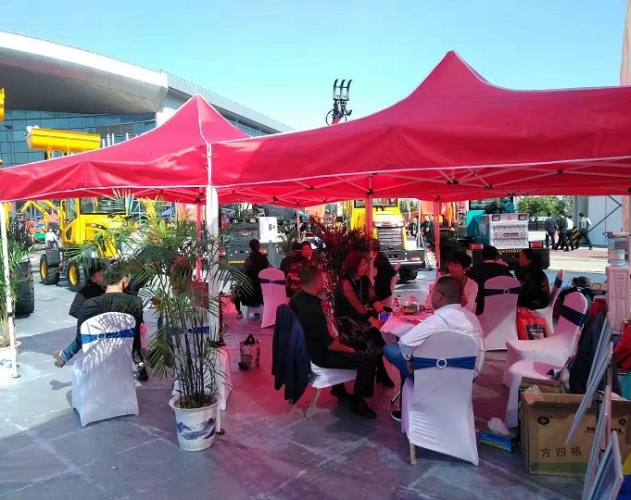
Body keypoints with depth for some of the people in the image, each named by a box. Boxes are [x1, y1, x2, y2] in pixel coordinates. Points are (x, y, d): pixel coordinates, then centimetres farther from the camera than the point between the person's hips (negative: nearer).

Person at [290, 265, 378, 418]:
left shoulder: (297, 298, -4)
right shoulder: (312, 309, -33)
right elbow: (328, 343, -24)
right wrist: (349, 349, -9)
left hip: (307, 347, 10)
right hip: (319, 355, -10)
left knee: (345, 345, 32)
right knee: (368, 360, -8)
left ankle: (339, 389, 41)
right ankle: (357, 401, 11)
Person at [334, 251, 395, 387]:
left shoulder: (365, 279, 4)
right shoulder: (345, 283, -19)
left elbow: (373, 298, -3)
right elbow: (356, 305, -29)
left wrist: (382, 312, -22)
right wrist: (373, 320, -39)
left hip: (362, 314, 7)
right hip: (347, 319, -7)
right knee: (373, 333, -27)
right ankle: (380, 372, -9)